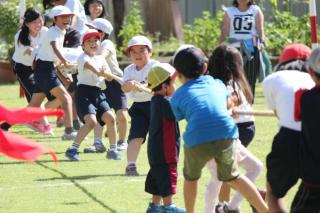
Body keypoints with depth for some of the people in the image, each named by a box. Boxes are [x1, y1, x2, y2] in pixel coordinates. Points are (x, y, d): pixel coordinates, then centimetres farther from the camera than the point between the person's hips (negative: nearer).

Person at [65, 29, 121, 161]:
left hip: (98, 94, 7)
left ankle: (112, 150, 7)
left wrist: (106, 72, -18)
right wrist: (98, 72, -49)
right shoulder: (83, 58, -4)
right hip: (84, 92, -7)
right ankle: (73, 149, -16)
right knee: (91, 121, -23)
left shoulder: (100, 59, 16)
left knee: (109, 118, -8)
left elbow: (110, 77, 6)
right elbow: (89, 65, -28)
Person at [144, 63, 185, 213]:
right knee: (167, 175, -2)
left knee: (157, 176, 17)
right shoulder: (163, 103, -20)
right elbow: (176, 112, -29)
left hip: (156, 150, 10)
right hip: (164, 150, -10)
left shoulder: (156, 101, 11)